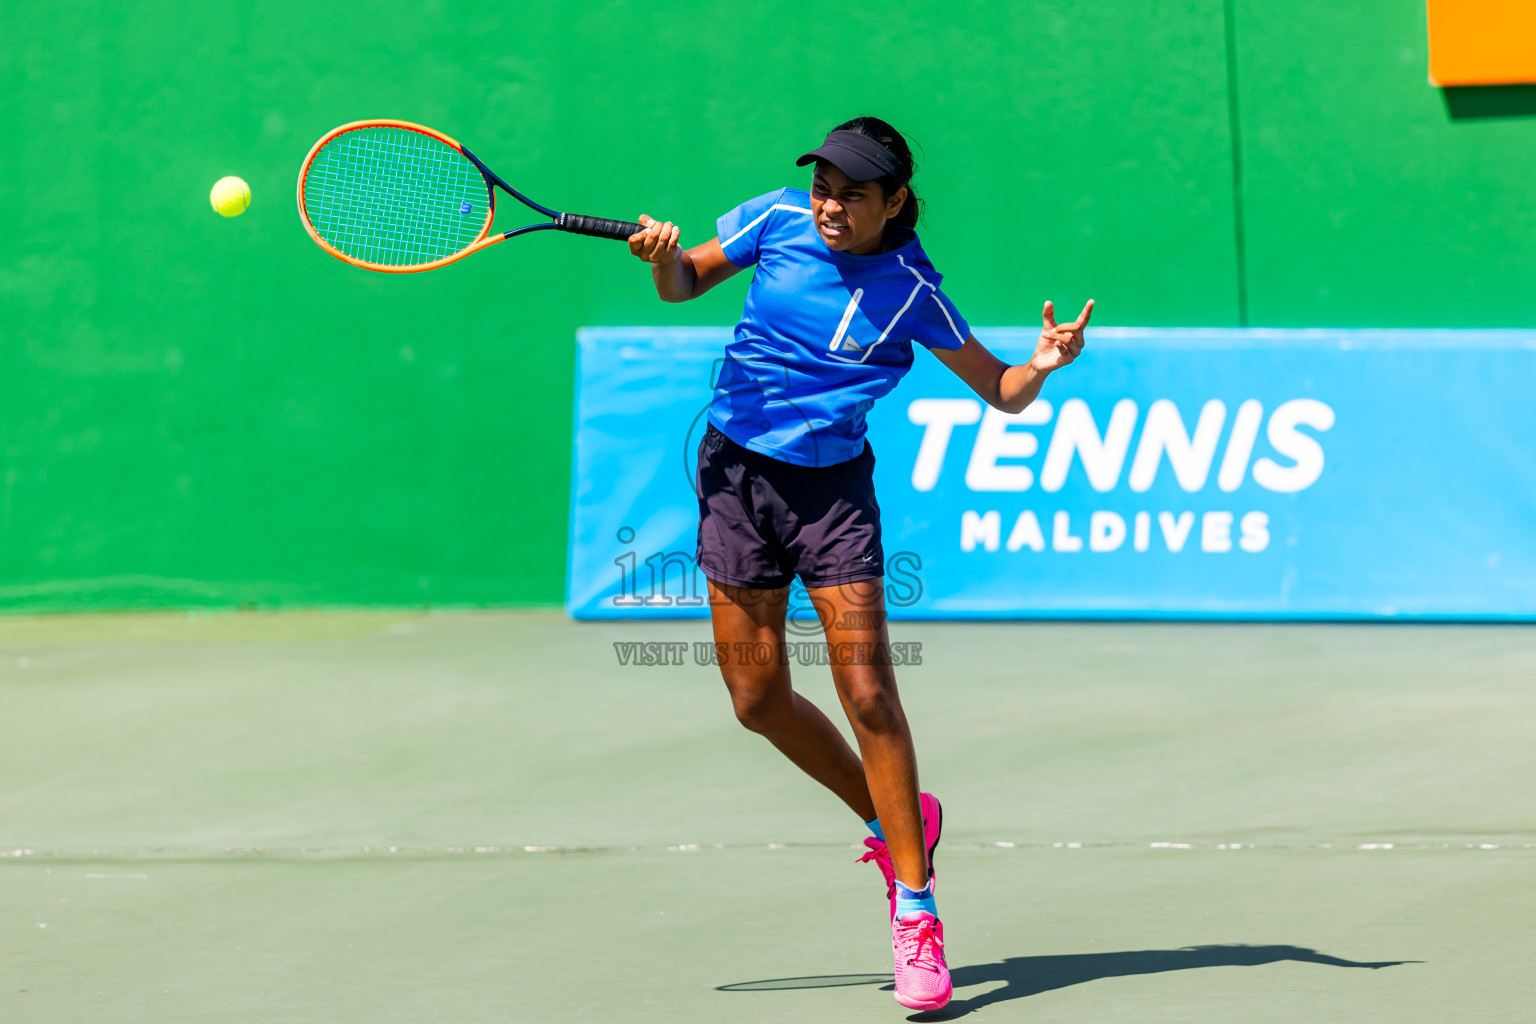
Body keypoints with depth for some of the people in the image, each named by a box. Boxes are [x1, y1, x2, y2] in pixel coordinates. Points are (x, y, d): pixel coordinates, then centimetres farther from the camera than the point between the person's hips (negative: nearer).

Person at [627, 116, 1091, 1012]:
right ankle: (894, 821, 26)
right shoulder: (777, 219, -4)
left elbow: (999, 391, -4)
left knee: (868, 693, -12)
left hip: (832, 485, -3)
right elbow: (686, 284, 11)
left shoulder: (911, 289, -11)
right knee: (758, 697, 4)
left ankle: (915, 906, -4)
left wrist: (1041, 367, -26)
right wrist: (664, 257, -13)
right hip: (736, 470, 3)